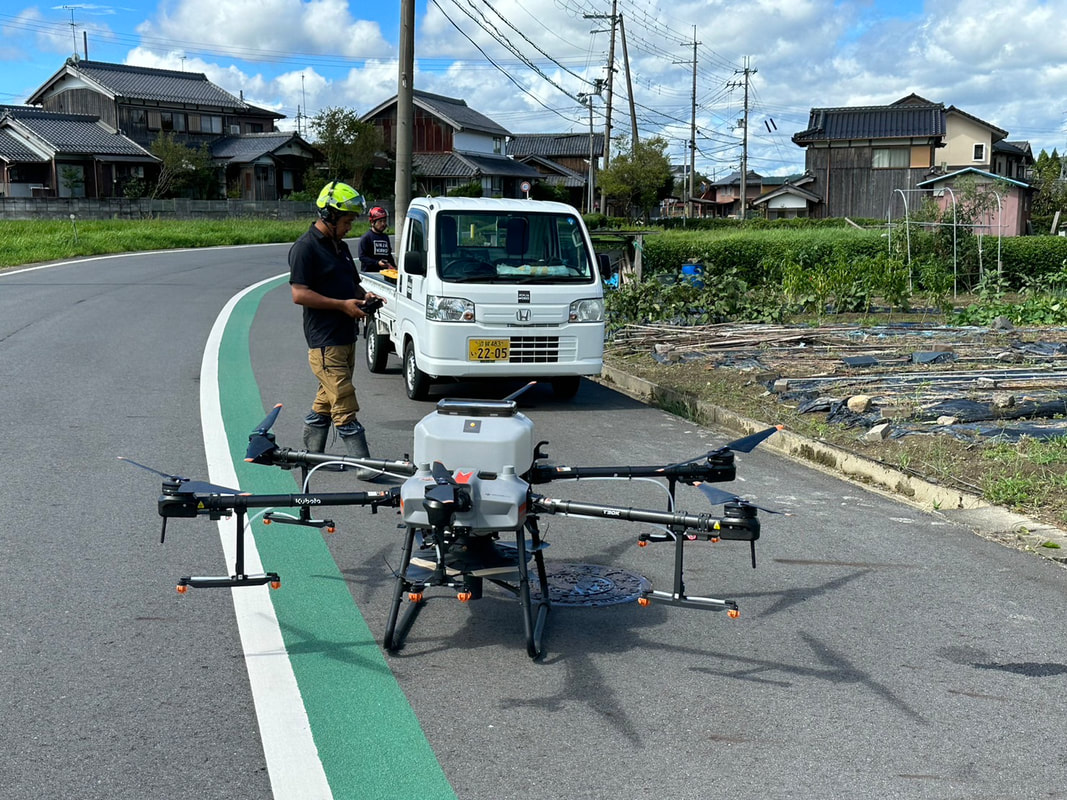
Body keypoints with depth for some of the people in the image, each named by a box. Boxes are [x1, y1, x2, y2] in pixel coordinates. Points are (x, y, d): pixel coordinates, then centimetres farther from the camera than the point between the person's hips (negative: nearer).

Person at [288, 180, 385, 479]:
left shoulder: (340, 246, 18)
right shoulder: (305, 248, -11)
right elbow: (299, 294, -18)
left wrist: (364, 295, 6)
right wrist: (343, 305, -20)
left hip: (346, 337, 10)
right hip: (324, 341, -10)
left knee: (327, 399, 15)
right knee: (345, 404, -11)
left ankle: (311, 454, 25)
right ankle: (362, 463, -12)